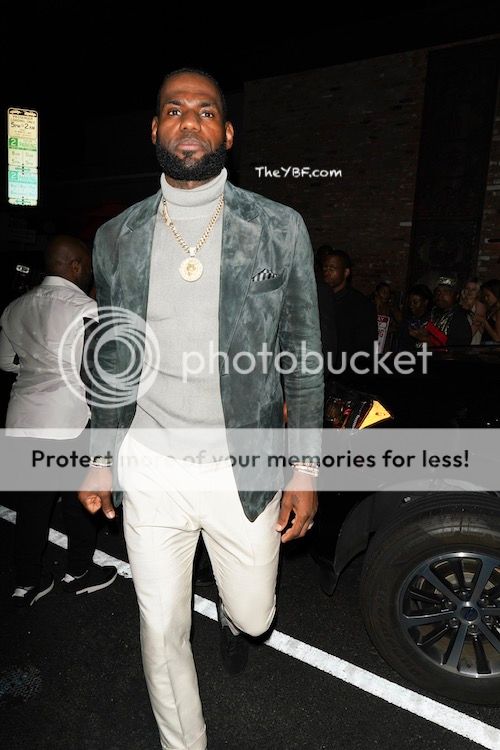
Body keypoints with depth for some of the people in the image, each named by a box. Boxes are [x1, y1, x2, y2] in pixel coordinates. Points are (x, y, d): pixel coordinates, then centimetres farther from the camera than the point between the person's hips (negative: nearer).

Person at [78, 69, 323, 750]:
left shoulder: (280, 229, -4)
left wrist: (306, 468, -4)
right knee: (163, 631, 14)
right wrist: (100, 457, 10)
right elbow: (111, 360, 9)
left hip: (245, 470, 0)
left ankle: (234, 620, 59)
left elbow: (304, 359, -2)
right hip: (149, 469, 2)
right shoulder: (116, 237, 2)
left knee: (253, 614, 19)